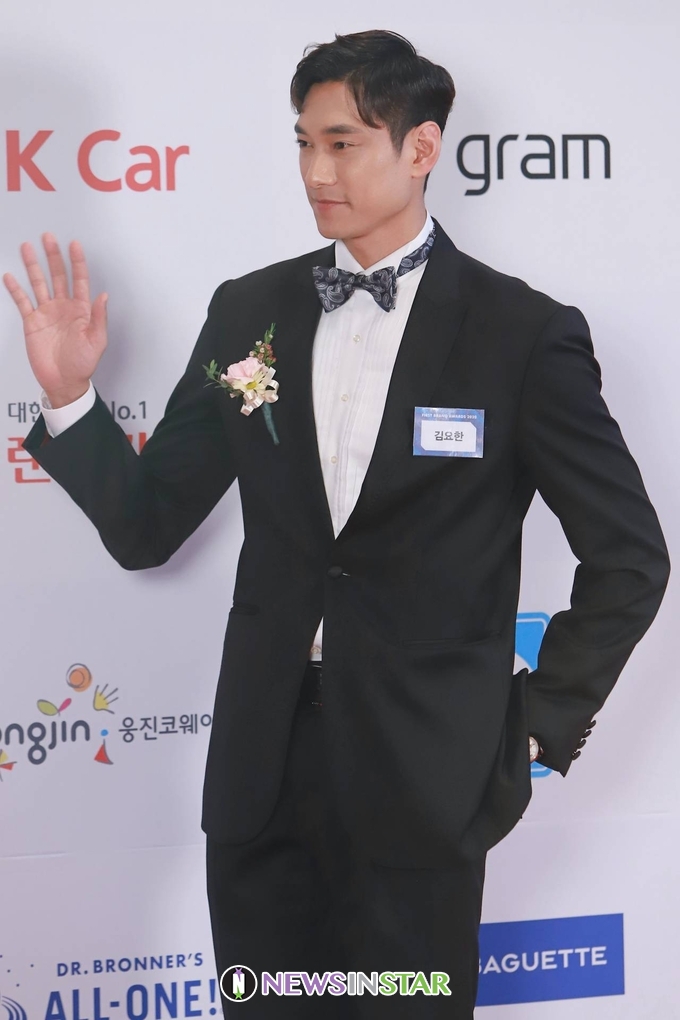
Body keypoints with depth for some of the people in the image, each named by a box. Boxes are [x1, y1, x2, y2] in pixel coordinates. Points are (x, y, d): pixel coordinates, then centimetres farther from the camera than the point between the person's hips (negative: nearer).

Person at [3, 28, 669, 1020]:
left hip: (422, 780, -3)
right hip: (261, 770, 3)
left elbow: (629, 556, -1)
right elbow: (148, 528, 5)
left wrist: (540, 721, -3)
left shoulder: (525, 333, -7)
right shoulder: (249, 313, 4)